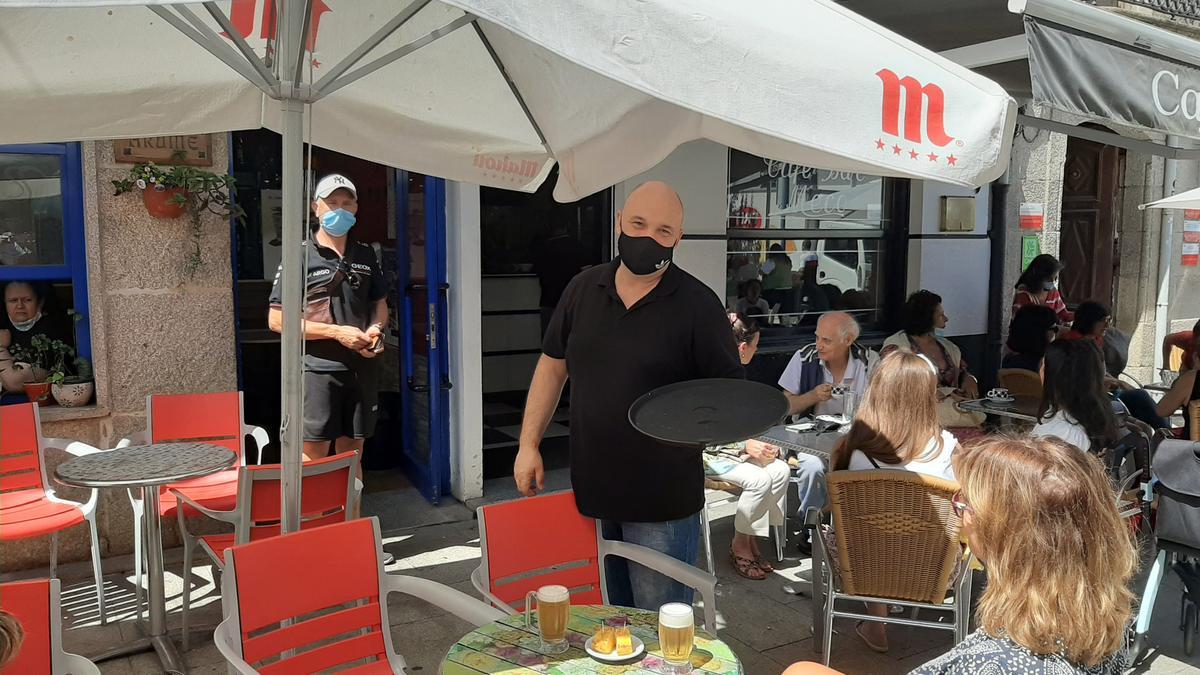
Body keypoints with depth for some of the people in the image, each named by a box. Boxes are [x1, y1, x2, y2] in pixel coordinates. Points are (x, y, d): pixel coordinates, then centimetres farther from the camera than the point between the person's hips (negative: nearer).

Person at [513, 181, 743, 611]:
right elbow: (553, 365, 11)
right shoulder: (583, 288, 4)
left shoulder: (698, 304, -10)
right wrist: (529, 444, 6)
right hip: (591, 492, 5)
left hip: (662, 502, -4)